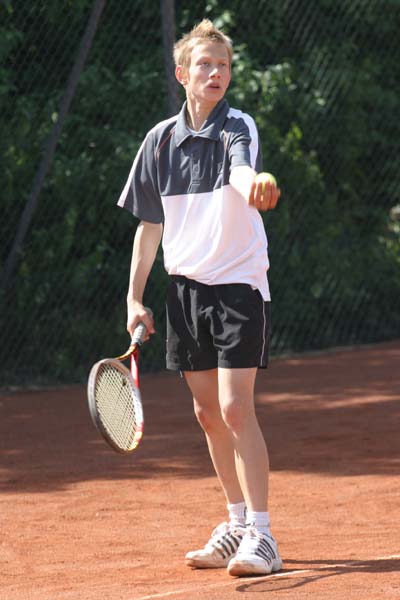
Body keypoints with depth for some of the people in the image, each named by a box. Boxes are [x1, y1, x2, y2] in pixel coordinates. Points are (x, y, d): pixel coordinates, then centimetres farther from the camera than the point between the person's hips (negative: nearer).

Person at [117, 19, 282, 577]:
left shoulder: (238, 127, -9)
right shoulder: (161, 140, 6)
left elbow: (241, 169, -33)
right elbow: (149, 224, 13)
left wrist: (254, 185, -57)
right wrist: (135, 297, 9)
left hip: (239, 285, -5)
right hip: (186, 287, 5)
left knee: (235, 408, -13)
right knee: (208, 413, 11)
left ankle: (261, 536, -10)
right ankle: (237, 525, 24)